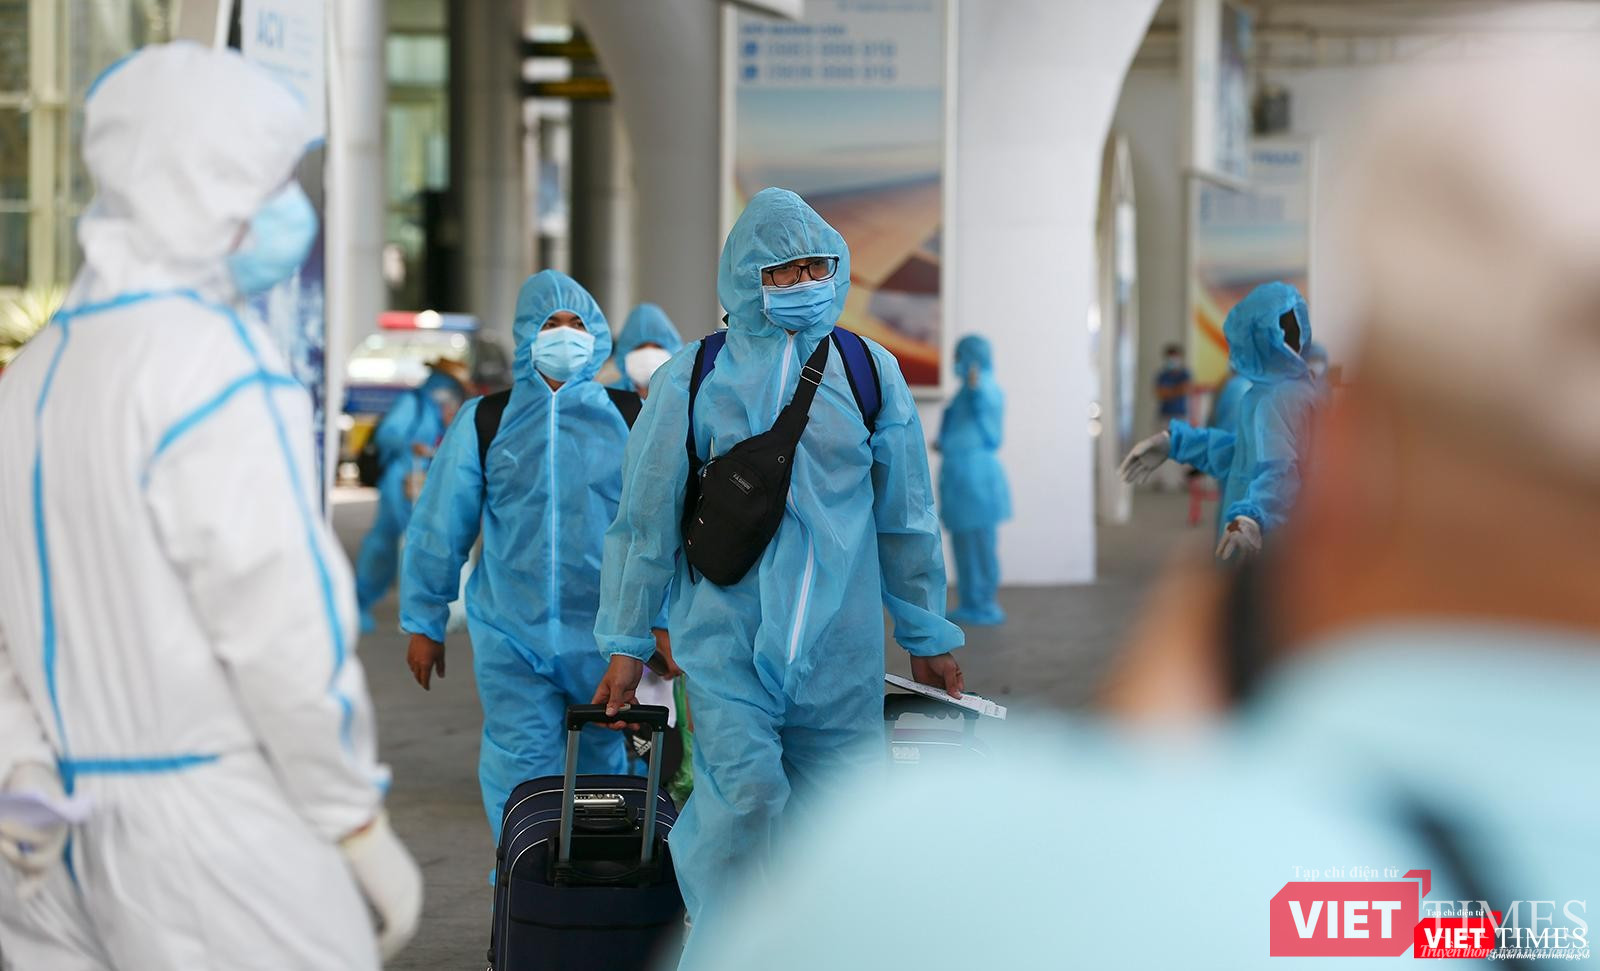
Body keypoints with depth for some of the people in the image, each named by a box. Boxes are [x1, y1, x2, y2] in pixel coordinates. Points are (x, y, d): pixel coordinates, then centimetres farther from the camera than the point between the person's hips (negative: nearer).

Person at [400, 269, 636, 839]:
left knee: (605, 771, 11)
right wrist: (424, 623, 8)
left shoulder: (627, 420, 4)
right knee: (522, 779, -5)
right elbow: (440, 528, 7)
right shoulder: (484, 422, 3)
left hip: (603, 636, 1)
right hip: (510, 637, -1)